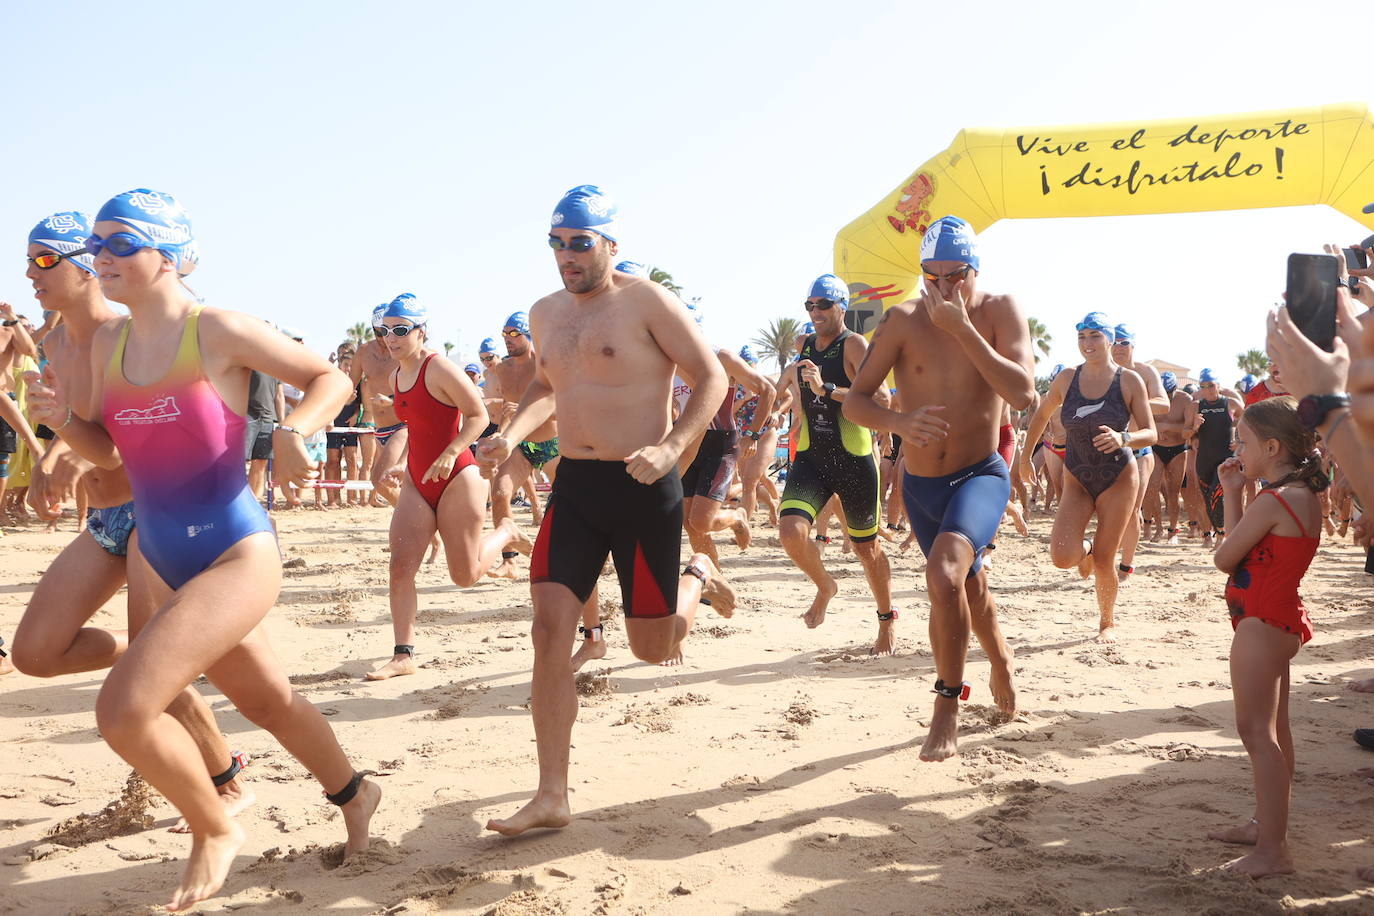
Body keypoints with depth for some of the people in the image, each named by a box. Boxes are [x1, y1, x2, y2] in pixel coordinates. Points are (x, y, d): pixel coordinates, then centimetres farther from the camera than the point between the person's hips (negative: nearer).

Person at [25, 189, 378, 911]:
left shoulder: (218, 331, -13)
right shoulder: (108, 342, 5)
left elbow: (330, 378, -4)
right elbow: (107, 450, 15)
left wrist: (294, 430, -22)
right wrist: (64, 420, -5)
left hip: (238, 554, -7)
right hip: (165, 561, 7)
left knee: (122, 709, -18)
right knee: (267, 701, 21)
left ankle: (214, 830, 9)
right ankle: (353, 794, 46)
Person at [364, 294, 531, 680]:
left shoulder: (438, 368, -13)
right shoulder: (396, 377, 10)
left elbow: (478, 416, -15)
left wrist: (450, 454, -25)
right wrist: (403, 466, 14)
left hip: (455, 478, -7)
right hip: (417, 481, 7)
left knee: (465, 575, 0)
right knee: (400, 566, -6)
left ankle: (505, 533, 30)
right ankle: (403, 655, -1)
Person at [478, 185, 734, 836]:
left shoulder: (644, 301, -8)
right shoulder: (545, 313, 11)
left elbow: (711, 376, -8)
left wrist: (670, 447, -21)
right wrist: (510, 437, 10)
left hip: (644, 489, -5)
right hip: (575, 488, 5)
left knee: (653, 648, 5)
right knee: (549, 631, -7)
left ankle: (699, 577, 39)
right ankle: (551, 797, 0)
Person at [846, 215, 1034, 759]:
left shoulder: (999, 311, -11)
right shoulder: (903, 321, -8)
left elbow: (1023, 394, -24)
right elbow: (855, 401, -10)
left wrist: (962, 329, -27)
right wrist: (899, 423, -31)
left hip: (981, 475, -3)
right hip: (921, 485, 4)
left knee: (945, 573, -30)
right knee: (968, 583, 23)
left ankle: (948, 705, -12)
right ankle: (1000, 657, 55)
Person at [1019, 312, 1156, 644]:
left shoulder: (1129, 381, -9)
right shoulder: (1066, 379, -2)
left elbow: (1150, 434, -9)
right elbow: (1042, 414, 15)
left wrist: (1123, 438, -30)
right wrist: (1026, 456, 18)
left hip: (1118, 479, -2)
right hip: (1077, 479, 2)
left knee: (1104, 560, -2)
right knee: (1062, 557, -15)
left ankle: (1107, 622, 24)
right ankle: (1087, 550, 23)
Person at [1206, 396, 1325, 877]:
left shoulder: (1272, 502, -21)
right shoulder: (1304, 496, 9)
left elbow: (1225, 558, -14)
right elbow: (1248, 547, 11)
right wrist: (1233, 493, 5)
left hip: (1261, 625, -10)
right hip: (1282, 620, 10)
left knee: (1256, 731, -7)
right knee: (1273, 729, 19)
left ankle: (1271, 850, -4)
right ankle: (1268, 824, 32)